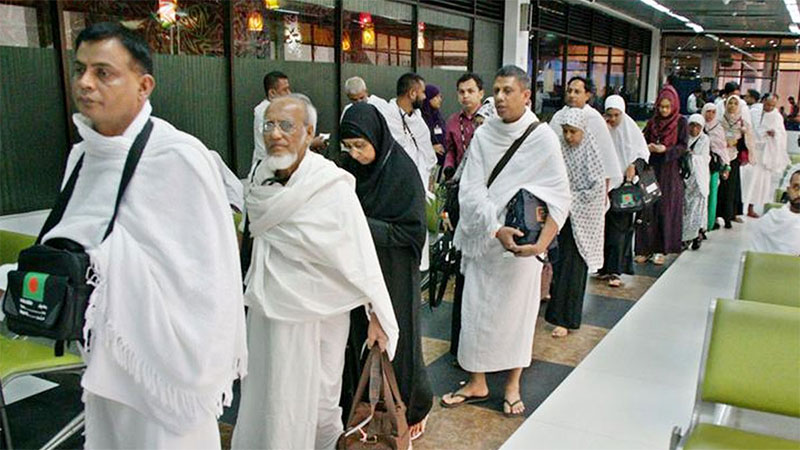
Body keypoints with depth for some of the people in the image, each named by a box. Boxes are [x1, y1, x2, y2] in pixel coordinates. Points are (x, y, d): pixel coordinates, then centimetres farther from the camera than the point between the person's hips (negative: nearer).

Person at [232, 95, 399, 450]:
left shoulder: (333, 186, -19)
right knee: (262, 401, 16)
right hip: (266, 310, 5)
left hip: (315, 314, -5)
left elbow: (361, 253, -16)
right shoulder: (261, 180, -1)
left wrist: (377, 314, -12)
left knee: (314, 404, 10)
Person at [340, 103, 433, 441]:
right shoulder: (352, 169, 1)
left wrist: (364, 226, -22)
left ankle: (414, 410, 29)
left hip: (394, 274, -5)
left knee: (396, 342, 6)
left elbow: (413, 231, -17)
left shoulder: (402, 171, -16)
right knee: (365, 340, 11)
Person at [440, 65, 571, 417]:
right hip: (482, 238, 3)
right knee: (476, 309, 8)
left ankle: (513, 384, 27)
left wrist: (541, 242, -21)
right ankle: (477, 382, 25)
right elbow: (471, 191, -7)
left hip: (522, 242, -2)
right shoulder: (483, 135, -1)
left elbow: (559, 197, -9)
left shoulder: (543, 138, -8)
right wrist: (497, 229, -20)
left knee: (516, 309, 8)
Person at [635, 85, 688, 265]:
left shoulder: (680, 122, 1)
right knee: (648, 209, 0)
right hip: (651, 169, 2)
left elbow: (683, 146, -6)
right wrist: (648, 147, -15)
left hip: (670, 171, -2)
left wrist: (665, 149, -22)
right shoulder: (652, 122, 9)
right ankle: (645, 248, 6)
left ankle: (660, 249, 8)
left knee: (666, 209, 1)